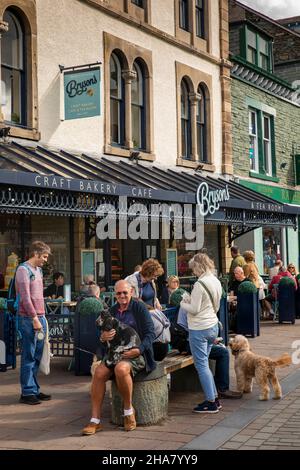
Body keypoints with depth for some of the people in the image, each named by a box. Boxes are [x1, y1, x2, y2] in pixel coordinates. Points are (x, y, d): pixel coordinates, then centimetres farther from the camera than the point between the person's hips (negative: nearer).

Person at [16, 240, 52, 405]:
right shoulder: (23, 270, -9)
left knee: (37, 356, 11)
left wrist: (42, 316, 16)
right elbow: (25, 297, -15)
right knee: (28, 356, -4)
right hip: (28, 319, -8)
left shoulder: (38, 270, 17)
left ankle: (34, 389, 19)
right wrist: (34, 318, -16)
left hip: (40, 317, 8)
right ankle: (27, 393, 2)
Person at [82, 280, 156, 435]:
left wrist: (139, 350, -22)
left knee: (121, 369, -36)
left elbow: (150, 333, -7)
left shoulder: (139, 308, -3)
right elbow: (104, 334, 17)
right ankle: (95, 420, -17)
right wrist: (103, 338, -9)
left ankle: (128, 410, -13)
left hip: (136, 353, -5)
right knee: (99, 372, -22)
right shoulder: (113, 310, 14)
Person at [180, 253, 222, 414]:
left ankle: (211, 402, 4)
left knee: (201, 365, 0)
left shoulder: (200, 284, -19)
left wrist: (183, 304, 1)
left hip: (199, 329, -9)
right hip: (213, 326, 9)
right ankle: (214, 398, 20)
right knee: (204, 364, 17)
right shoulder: (217, 282, 8)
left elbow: (194, 309, -18)